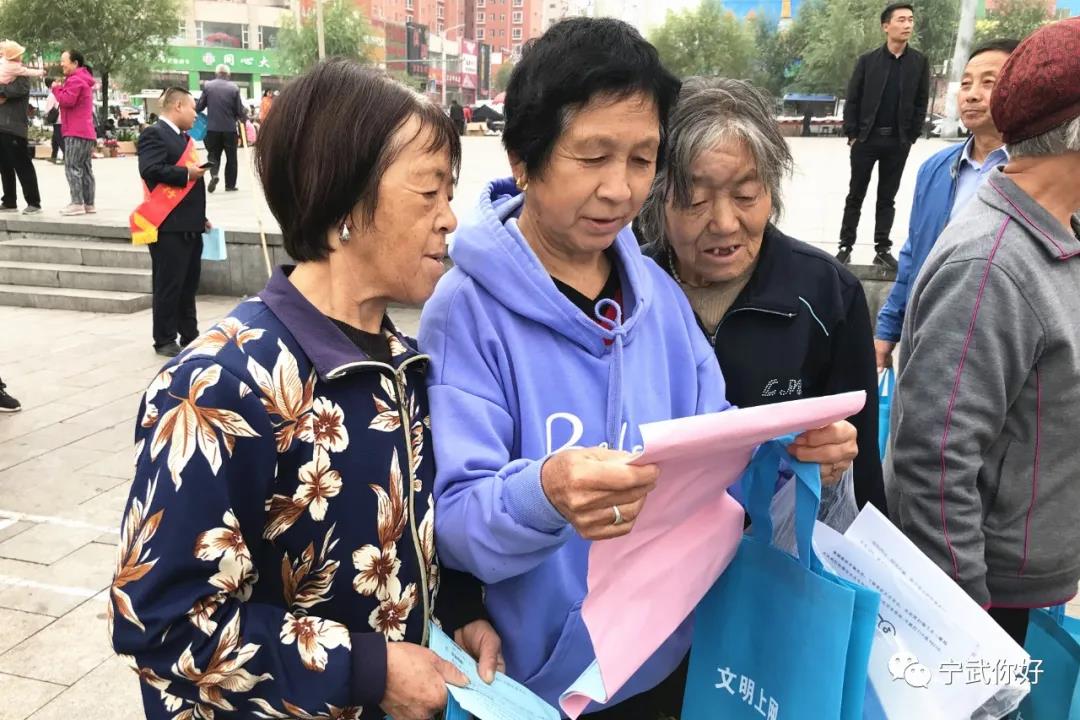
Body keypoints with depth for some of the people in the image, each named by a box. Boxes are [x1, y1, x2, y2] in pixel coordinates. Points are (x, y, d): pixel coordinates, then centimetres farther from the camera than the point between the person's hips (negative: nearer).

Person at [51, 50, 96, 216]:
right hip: (86, 132, 10)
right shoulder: (83, 79, 22)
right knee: (85, 168, 10)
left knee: (72, 167, -10)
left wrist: (57, 88, -4)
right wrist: (61, 87, 12)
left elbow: (67, 100, -18)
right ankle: (89, 204, 11)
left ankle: (77, 203, -13)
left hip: (76, 133, -10)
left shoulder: (75, 80, -11)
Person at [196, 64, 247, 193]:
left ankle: (214, 175, -14)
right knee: (231, 157, 11)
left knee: (213, 154, 13)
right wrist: (245, 118, 17)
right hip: (230, 128, -1)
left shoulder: (207, 86, -2)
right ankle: (230, 184, 12)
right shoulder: (234, 88, -5)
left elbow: (199, 106, -1)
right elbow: (239, 110, -4)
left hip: (212, 128, 1)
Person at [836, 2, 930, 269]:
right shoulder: (867, 60, -2)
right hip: (866, 139, -1)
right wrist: (851, 134, -6)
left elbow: (921, 102, 4)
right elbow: (852, 100, -1)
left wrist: (911, 137, -1)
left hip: (898, 142, 1)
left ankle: (882, 249, 16)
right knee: (856, 195, 6)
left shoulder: (919, 62, 2)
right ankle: (846, 246, 15)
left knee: (887, 198, 9)